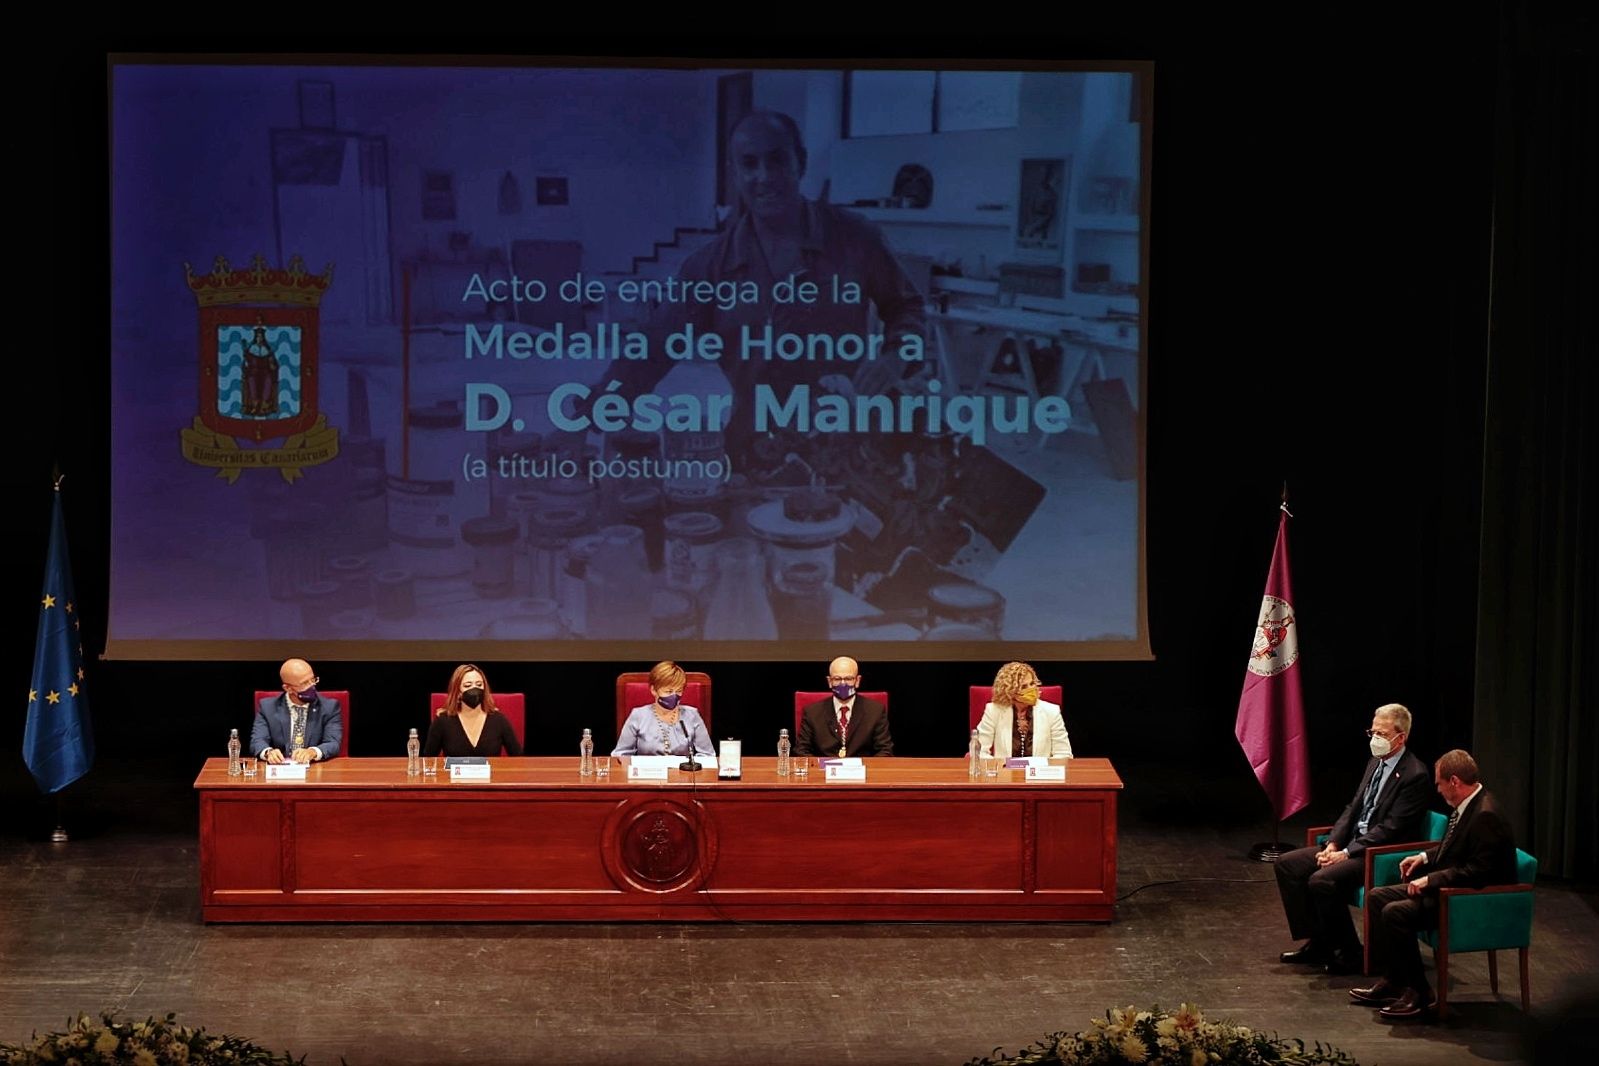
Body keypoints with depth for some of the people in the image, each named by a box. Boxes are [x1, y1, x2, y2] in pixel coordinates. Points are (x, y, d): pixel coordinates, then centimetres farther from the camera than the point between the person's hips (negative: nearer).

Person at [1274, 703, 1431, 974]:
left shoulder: (1414, 775, -15)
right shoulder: (1375, 764, 13)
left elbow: (1390, 829, -19)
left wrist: (1346, 853, -20)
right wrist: (1332, 844, -2)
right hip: (1352, 844, 10)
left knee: (1322, 880, -30)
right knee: (1287, 864, 0)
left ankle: (1349, 952, -12)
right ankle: (1316, 941, 5)